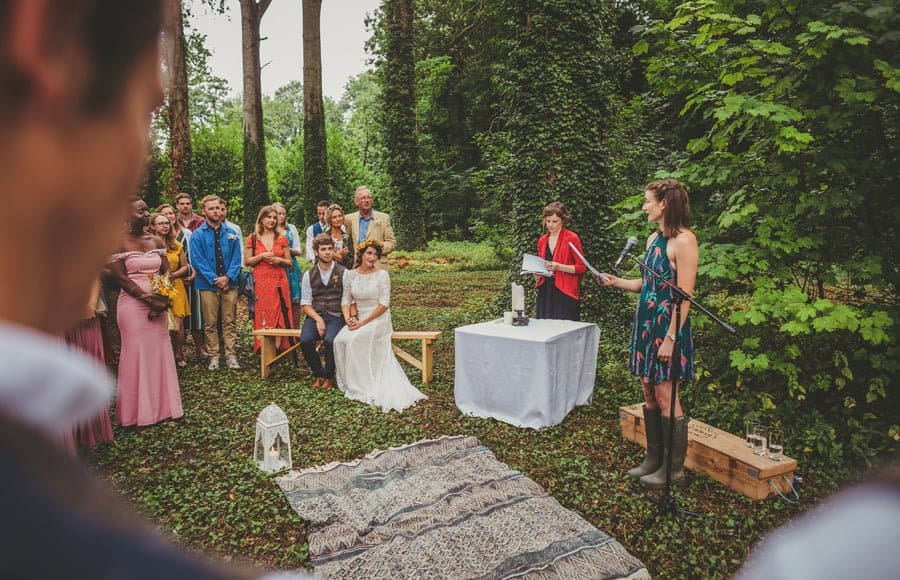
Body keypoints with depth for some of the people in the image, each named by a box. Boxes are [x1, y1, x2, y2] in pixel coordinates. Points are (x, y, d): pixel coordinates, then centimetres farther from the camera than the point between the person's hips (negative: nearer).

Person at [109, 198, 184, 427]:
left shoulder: (156, 241, 9)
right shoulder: (120, 243, -5)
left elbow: (166, 273, 7)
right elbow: (121, 278, -11)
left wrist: (162, 300, -8)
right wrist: (148, 298, -18)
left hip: (158, 304, 5)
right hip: (133, 304, -5)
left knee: (160, 352, 8)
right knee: (137, 353, 2)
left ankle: (162, 406, 19)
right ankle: (139, 410, 14)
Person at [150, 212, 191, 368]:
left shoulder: (176, 245, 11)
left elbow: (185, 267, 12)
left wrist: (172, 275, -3)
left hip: (176, 287, 3)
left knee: (178, 324, -1)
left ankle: (178, 356, 14)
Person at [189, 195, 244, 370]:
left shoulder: (231, 233, 8)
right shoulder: (197, 235, 1)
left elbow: (236, 258, 4)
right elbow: (198, 261, -6)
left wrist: (228, 277, -10)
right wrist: (215, 279, -13)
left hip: (229, 284, 2)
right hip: (208, 285, -2)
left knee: (230, 322, 4)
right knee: (210, 324, 5)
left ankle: (231, 355, 9)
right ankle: (213, 356, 12)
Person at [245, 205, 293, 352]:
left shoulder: (282, 238, 8)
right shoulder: (253, 238, 5)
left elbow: (289, 262, 11)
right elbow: (247, 262, 5)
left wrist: (279, 260, -9)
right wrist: (261, 256, -11)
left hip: (279, 281, 1)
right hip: (260, 282, -1)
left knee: (280, 314, -2)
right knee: (263, 315, -2)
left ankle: (280, 345, 5)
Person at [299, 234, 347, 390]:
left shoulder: (343, 273, 1)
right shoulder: (309, 275, 8)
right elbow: (306, 304, 6)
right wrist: (318, 319, -11)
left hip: (336, 316, -2)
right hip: (315, 315, 2)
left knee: (330, 340, -32)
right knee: (305, 341, -26)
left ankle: (329, 375, -3)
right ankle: (318, 374, 1)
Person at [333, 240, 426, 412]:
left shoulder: (382, 274, -6)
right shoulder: (350, 275, 7)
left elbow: (383, 304, -10)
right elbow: (346, 300, 7)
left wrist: (363, 322, -16)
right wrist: (348, 318, -13)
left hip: (378, 319, -4)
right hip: (357, 319, 4)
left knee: (354, 339, -28)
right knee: (340, 340, -22)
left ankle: (361, 385, -13)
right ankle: (347, 380, -2)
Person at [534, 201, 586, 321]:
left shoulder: (572, 238, -4)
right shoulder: (542, 240, 13)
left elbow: (581, 267, -3)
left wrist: (559, 267, -16)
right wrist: (537, 274, 2)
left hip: (564, 293, -5)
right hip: (545, 293, 5)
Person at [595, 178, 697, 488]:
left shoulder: (683, 240, -15)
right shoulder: (654, 238, 12)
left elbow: (685, 295, -18)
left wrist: (671, 337, -20)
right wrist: (615, 281, 10)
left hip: (668, 326, -8)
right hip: (646, 323, 8)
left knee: (666, 398, 0)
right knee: (649, 394, 13)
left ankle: (674, 468, 15)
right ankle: (654, 458, 26)